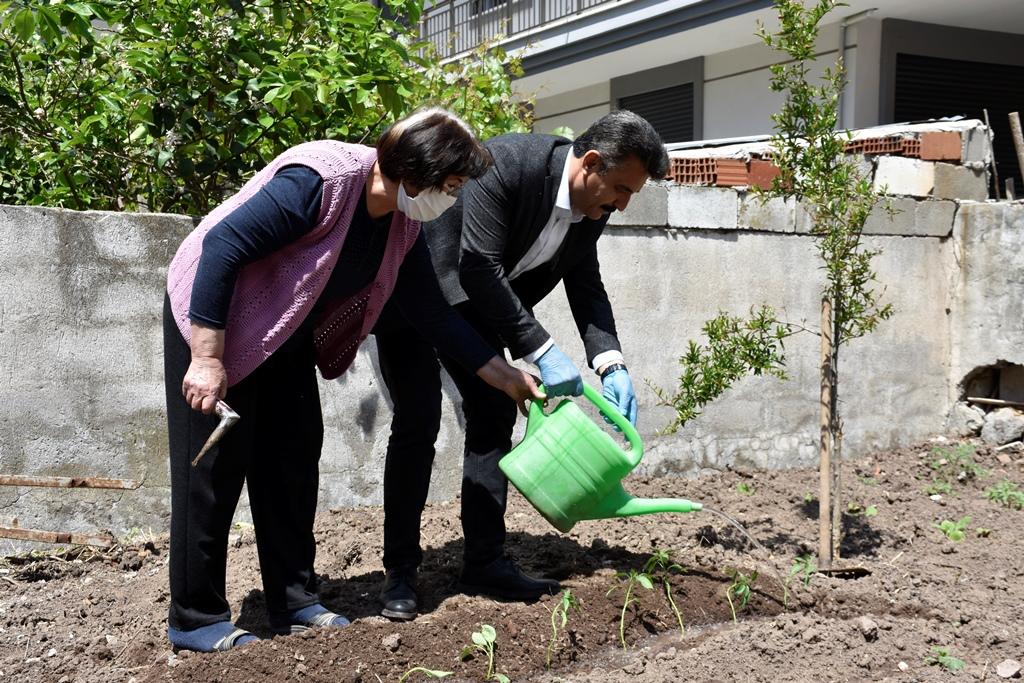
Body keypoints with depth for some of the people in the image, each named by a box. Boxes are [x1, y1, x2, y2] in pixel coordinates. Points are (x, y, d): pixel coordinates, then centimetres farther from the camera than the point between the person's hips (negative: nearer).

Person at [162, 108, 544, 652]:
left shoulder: (402, 224, -5)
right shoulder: (320, 180, -30)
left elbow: (430, 310, 3)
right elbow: (221, 246, -31)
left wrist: (505, 376, 2)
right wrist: (208, 359, -30)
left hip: (286, 338, 8)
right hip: (212, 317, -8)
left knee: (293, 460, 7)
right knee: (215, 465, -5)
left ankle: (294, 602, 16)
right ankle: (195, 619, 6)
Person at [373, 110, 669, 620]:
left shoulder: (591, 206, -7)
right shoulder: (508, 163, -31)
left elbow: (586, 286, -2)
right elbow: (480, 266, -33)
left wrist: (611, 364, -17)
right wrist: (540, 351, -34)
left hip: (468, 301, 8)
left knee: (494, 412, 1)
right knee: (418, 419, -13)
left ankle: (485, 563, 8)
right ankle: (399, 573, -4)